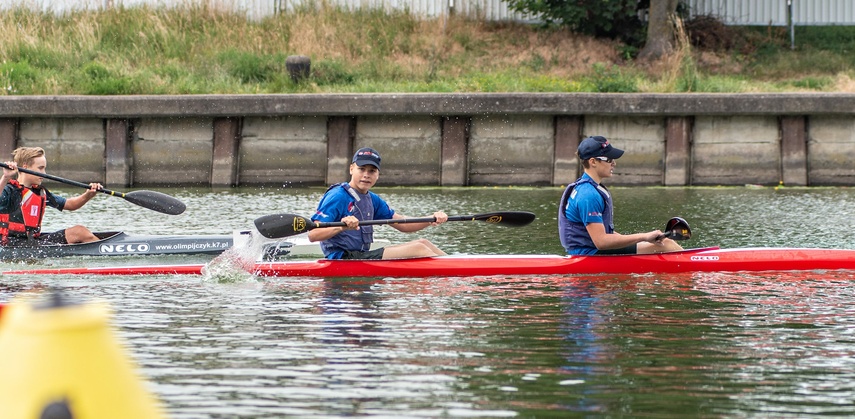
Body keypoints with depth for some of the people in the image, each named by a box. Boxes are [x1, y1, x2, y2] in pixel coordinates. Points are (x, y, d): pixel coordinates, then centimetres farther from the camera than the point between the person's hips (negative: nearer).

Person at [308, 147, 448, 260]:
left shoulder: (373, 200, 16)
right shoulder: (337, 197, -12)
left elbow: (403, 224, 14)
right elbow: (313, 234, -20)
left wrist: (432, 220, -3)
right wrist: (341, 227, -37)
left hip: (362, 255, 10)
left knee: (422, 243, 6)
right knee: (418, 249, -13)